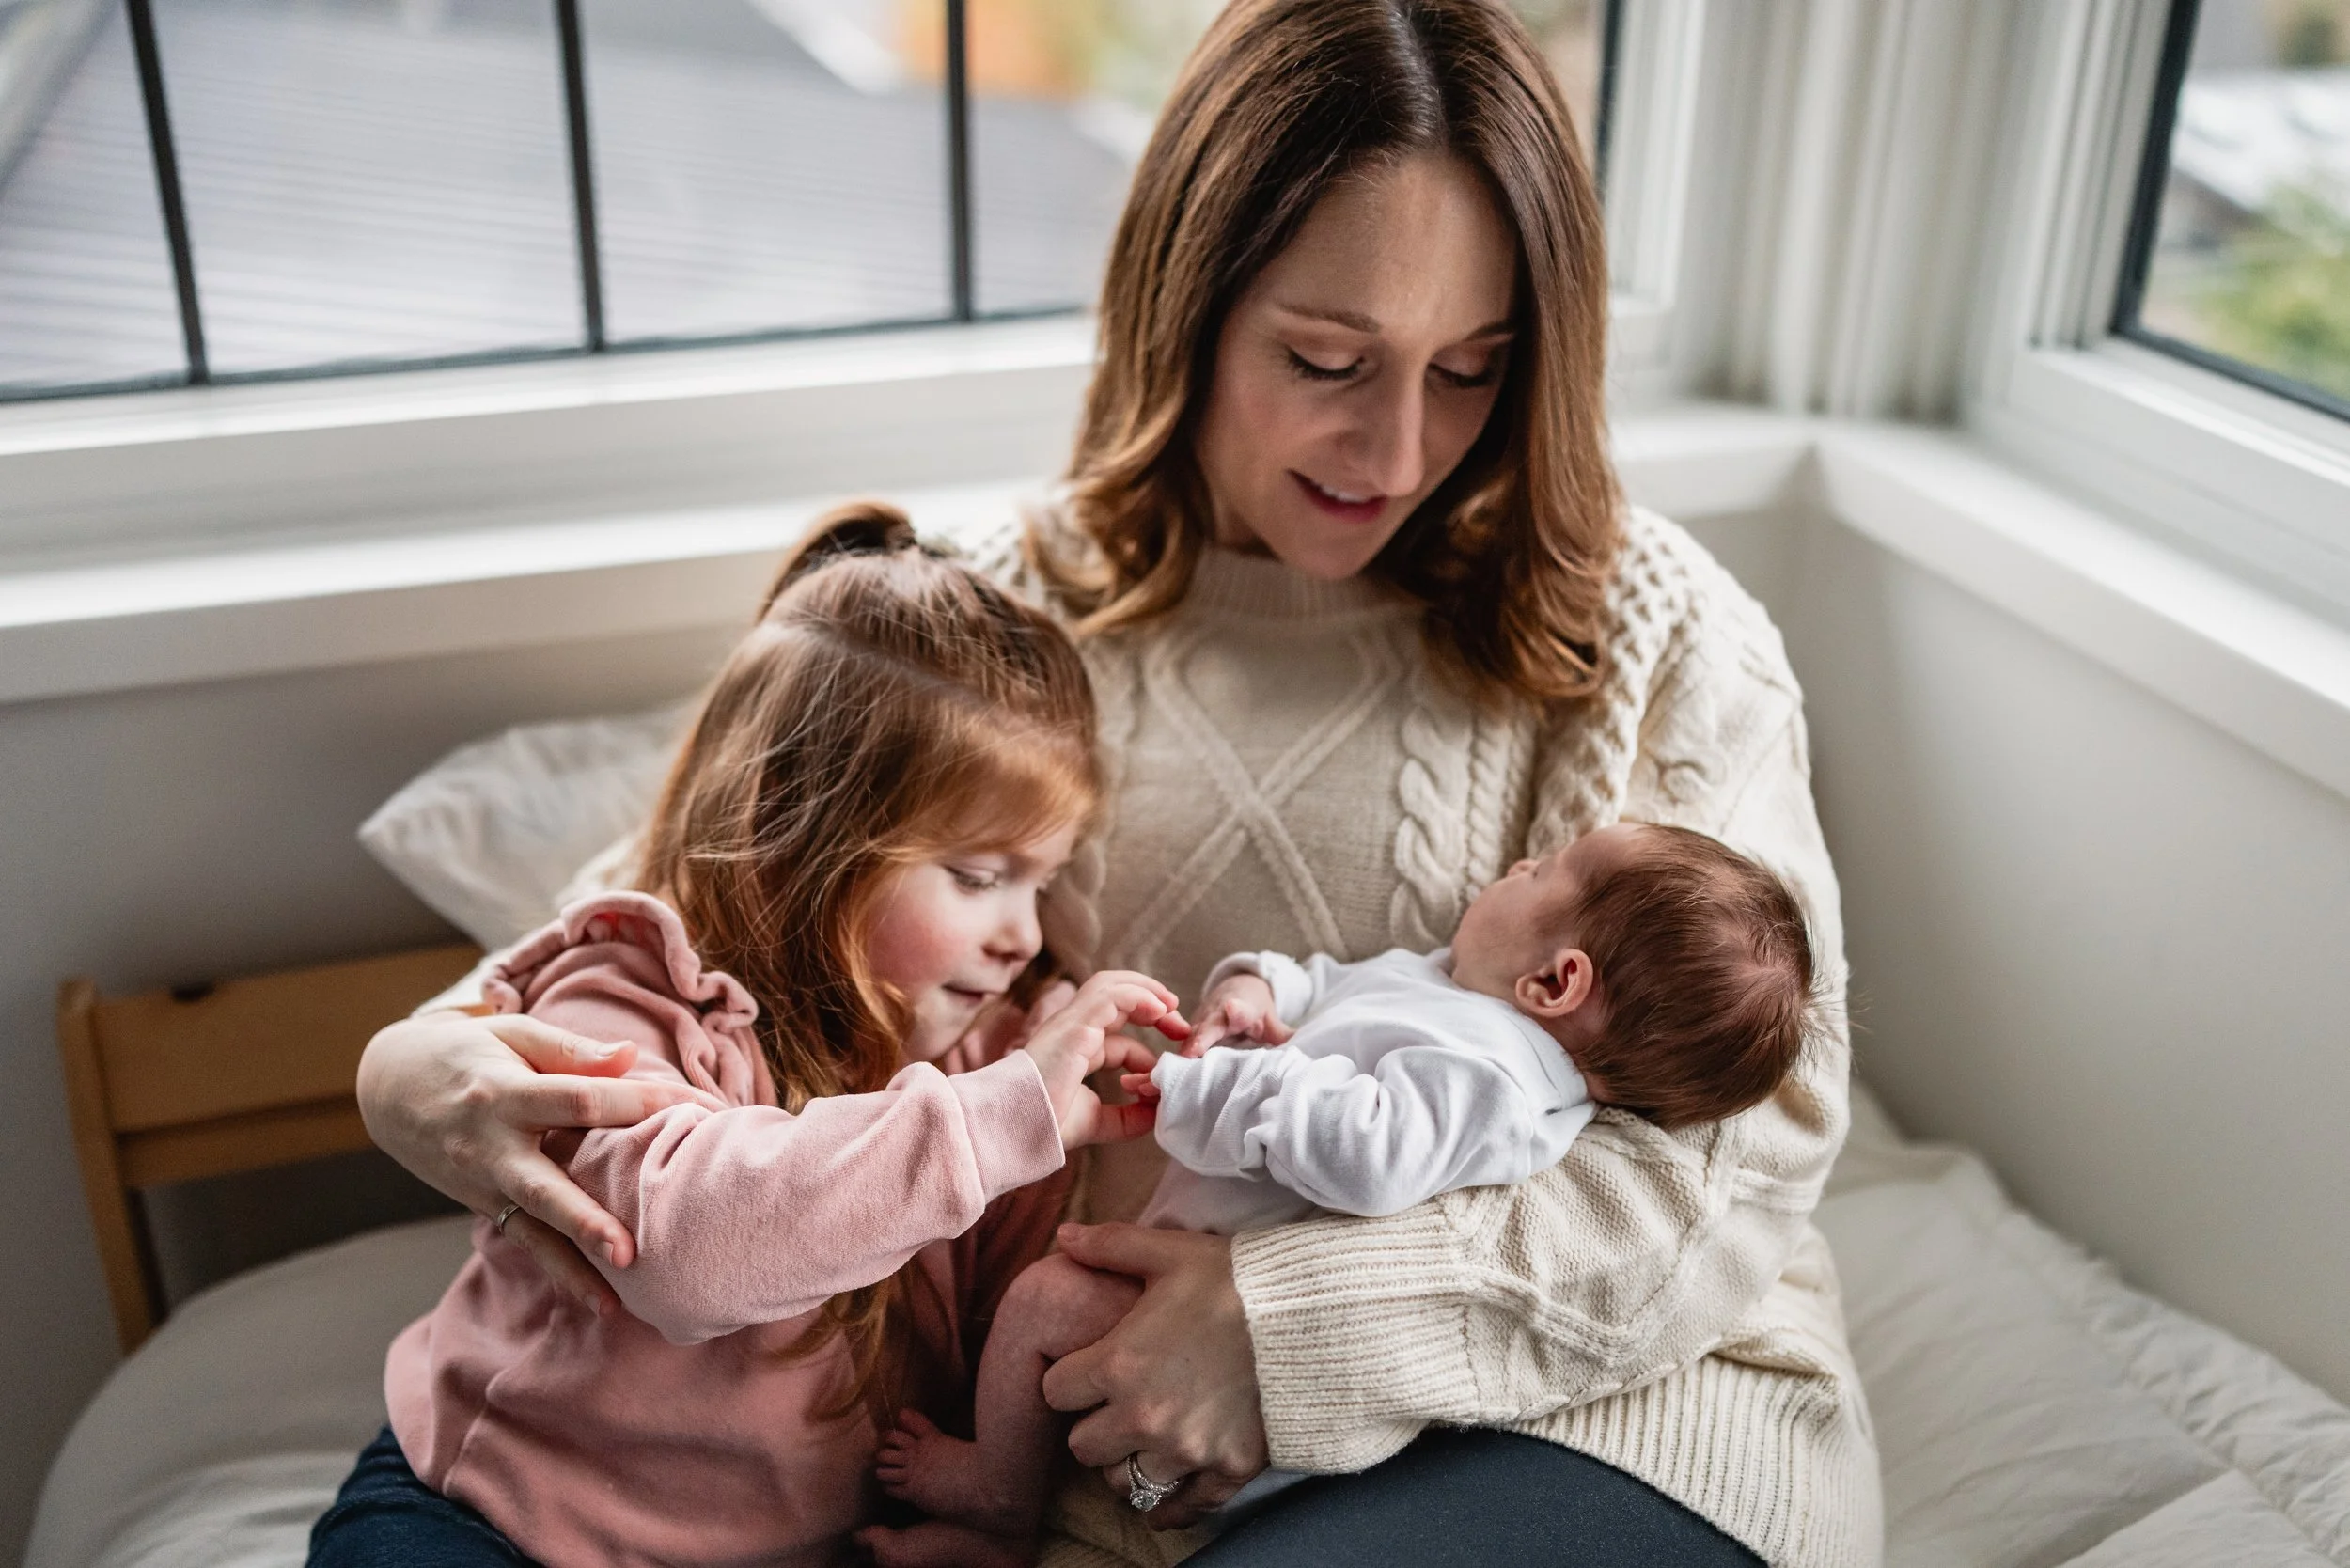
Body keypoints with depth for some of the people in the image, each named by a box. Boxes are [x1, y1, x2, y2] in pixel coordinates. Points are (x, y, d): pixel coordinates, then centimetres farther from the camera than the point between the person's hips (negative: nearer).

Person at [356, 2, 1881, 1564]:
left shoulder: (1650, 632, -5)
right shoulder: (1022, 616, 3)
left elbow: (1757, 1129, -7)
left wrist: (1313, 1321, -18)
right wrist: (435, 1053, -14)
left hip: (1605, 1395, -2)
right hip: (1122, 1416, 3)